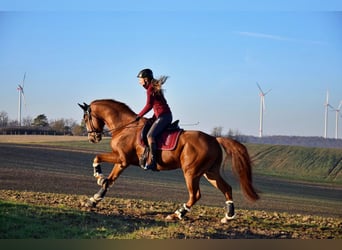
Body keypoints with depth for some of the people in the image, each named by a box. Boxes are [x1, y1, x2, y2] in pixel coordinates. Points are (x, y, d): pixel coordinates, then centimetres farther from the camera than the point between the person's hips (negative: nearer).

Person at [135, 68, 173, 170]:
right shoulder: (154, 88, 20)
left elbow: (149, 105, -18)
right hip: (166, 116, 11)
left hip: (163, 116, -11)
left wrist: (139, 116, -10)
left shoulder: (150, 89, -9)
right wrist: (153, 118, 19)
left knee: (150, 135, -23)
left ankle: (153, 161, -32)